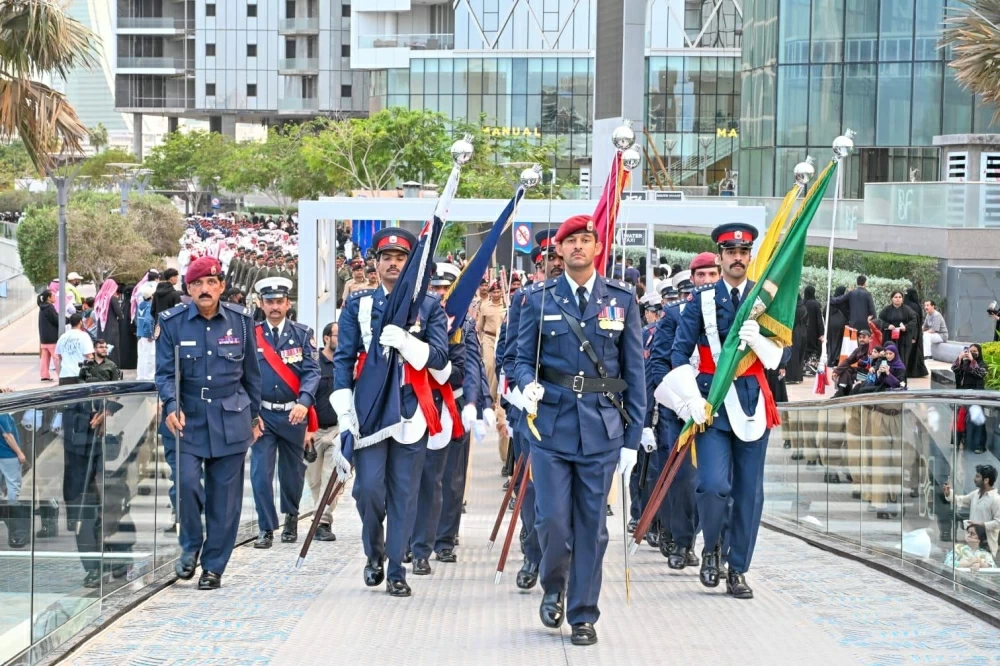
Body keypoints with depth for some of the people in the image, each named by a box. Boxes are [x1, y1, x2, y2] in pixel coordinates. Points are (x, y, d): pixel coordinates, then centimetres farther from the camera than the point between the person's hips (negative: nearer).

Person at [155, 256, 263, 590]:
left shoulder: (240, 320, 3)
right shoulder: (172, 322, -2)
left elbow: (251, 372, 13)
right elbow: (164, 372, -1)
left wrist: (254, 415, 18)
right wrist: (171, 406, -19)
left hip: (230, 420, 1)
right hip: (186, 419, -1)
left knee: (225, 495, 3)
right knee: (185, 482, -17)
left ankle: (214, 566, 16)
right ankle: (191, 546, 10)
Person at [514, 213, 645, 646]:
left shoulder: (622, 300, 5)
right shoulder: (539, 299, 4)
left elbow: (634, 372, 6)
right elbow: (523, 359, 8)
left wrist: (632, 438, 2)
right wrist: (528, 386, -16)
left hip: (601, 429, 1)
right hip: (550, 424, 0)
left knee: (592, 525, 4)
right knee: (552, 520, -5)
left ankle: (583, 616, 15)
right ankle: (553, 589, 25)